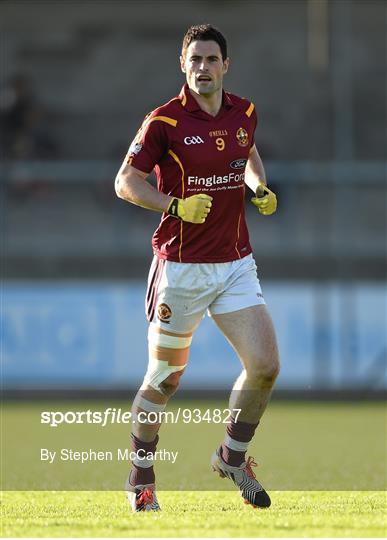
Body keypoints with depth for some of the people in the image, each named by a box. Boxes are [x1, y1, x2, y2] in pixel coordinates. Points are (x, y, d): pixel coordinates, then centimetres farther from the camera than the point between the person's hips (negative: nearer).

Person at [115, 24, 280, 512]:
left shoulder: (244, 113, 6)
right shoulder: (164, 121, -10)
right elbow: (125, 182, -9)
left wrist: (261, 188, 8)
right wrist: (176, 204, -23)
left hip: (236, 262, 4)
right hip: (182, 266, -4)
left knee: (264, 364, -7)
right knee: (164, 377, 4)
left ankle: (232, 457, 17)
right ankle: (141, 477, 22)